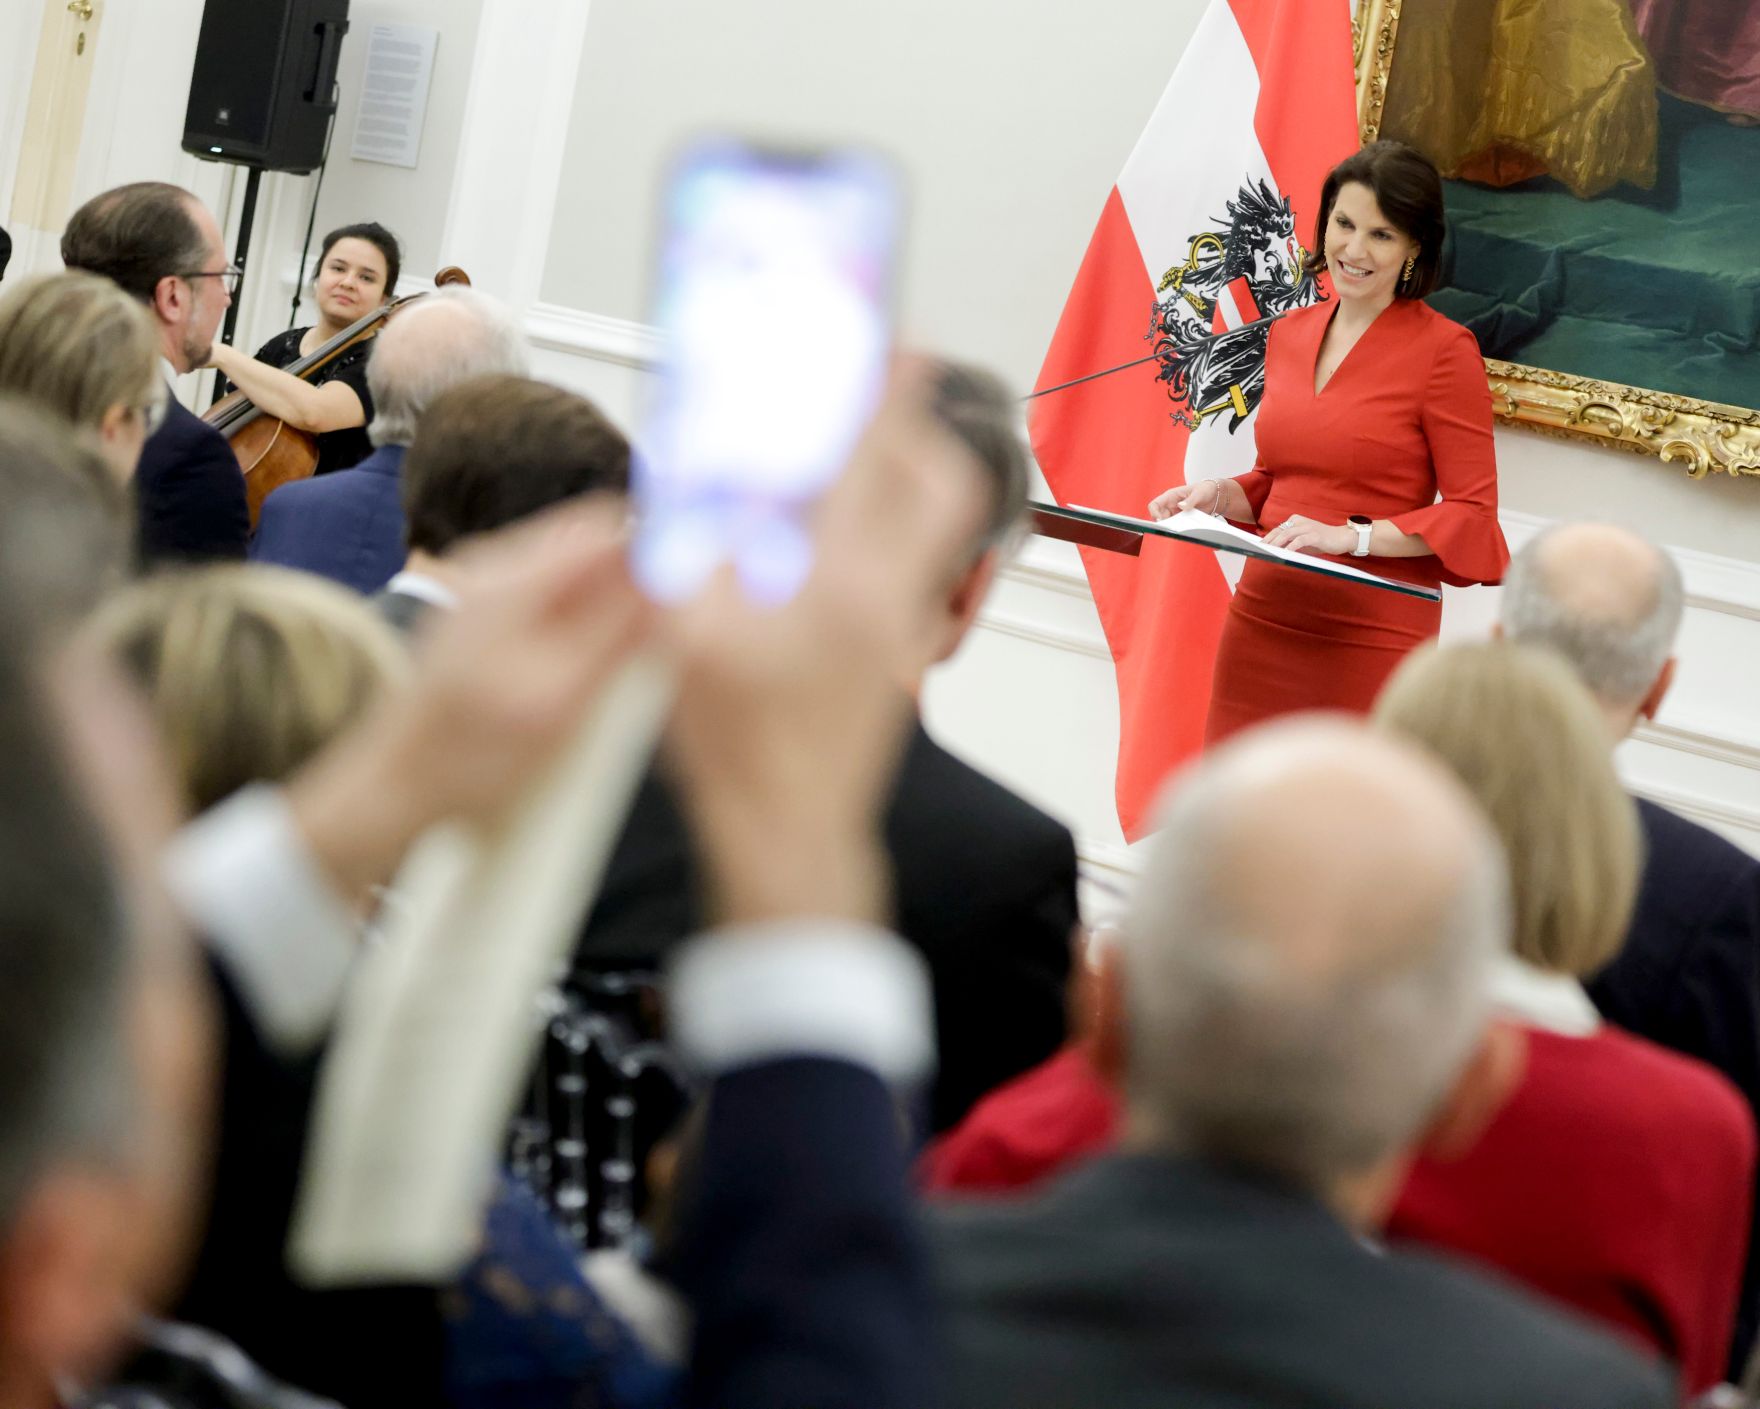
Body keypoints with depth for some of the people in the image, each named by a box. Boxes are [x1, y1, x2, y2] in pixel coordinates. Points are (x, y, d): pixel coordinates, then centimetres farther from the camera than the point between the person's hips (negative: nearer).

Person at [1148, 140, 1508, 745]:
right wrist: (1219, 494, 2)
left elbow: (1472, 513, -9)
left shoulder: (1443, 349, -7)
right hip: (1263, 621, 5)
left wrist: (1351, 536, -19)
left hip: (1371, 640, -5)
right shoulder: (1290, 333, 12)